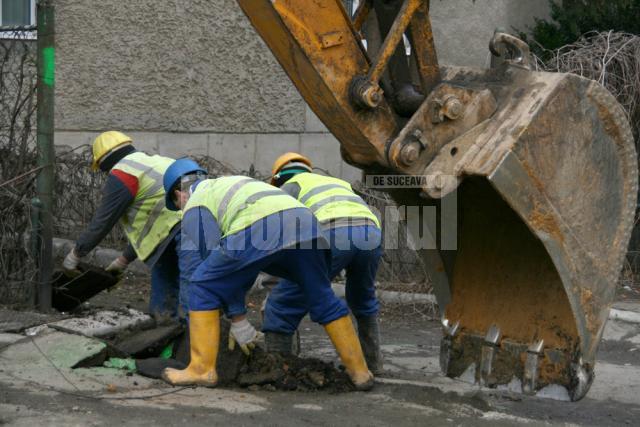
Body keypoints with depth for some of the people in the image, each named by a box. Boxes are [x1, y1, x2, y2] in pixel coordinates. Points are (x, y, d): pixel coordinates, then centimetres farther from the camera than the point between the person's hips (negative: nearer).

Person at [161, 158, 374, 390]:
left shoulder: (195, 205, 20)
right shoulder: (230, 182, 43)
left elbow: (213, 257, 12)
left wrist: (236, 314, 17)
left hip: (259, 229, -7)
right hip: (304, 218, 7)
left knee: (203, 287, 11)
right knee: (324, 301, 22)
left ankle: (202, 370, 10)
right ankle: (359, 371, 26)